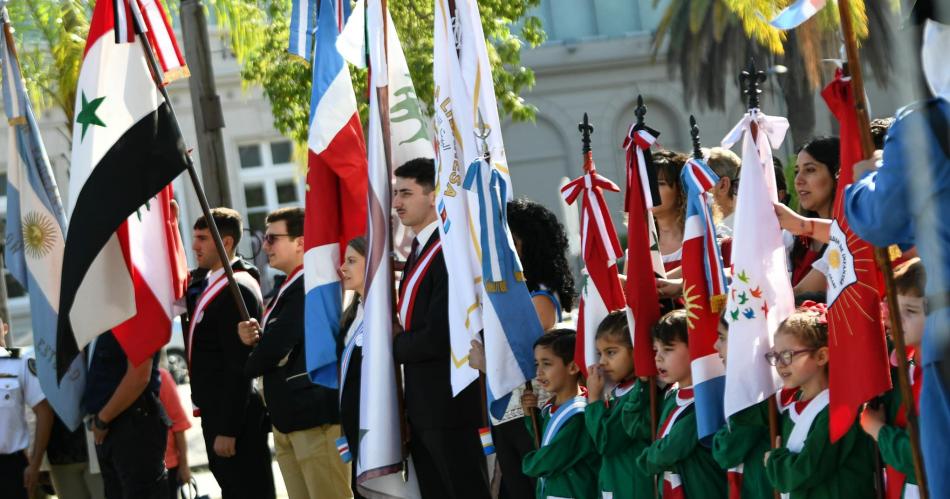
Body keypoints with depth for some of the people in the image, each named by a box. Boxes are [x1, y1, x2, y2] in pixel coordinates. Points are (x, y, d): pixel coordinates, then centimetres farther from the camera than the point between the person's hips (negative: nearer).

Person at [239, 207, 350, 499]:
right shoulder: (289, 288, 16)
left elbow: (279, 345, -20)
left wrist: (248, 367, 0)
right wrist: (255, 339, -3)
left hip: (316, 417, -10)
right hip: (288, 418, 10)